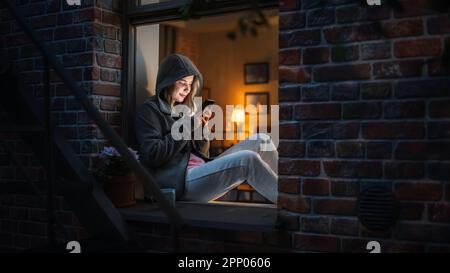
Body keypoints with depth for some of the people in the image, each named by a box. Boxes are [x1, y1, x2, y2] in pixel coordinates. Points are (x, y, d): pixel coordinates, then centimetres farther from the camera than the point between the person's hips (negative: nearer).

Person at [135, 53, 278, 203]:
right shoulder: (149, 109, 2)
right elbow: (151, 156, -14)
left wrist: (202, 128, 3)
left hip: (202, 171, 8)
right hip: (181, 181, -8)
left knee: (262, 140, -5)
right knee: (247, 160, -27)